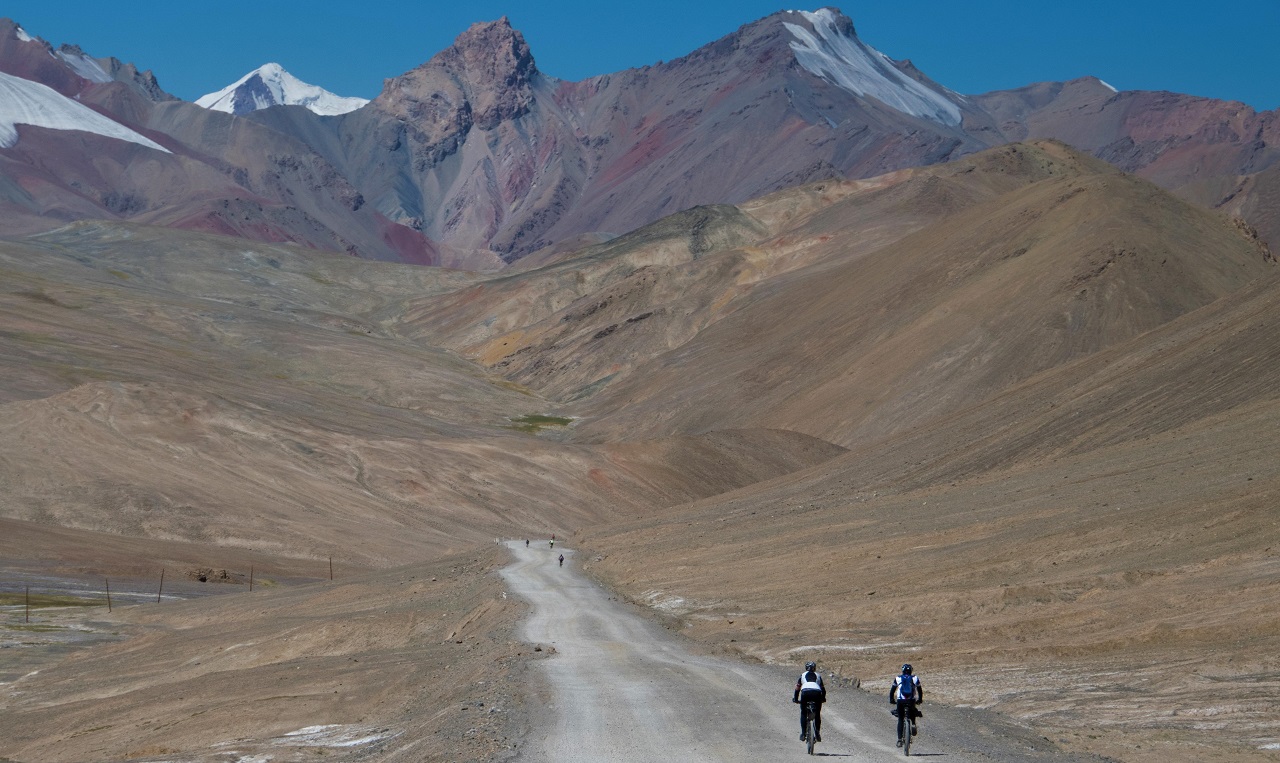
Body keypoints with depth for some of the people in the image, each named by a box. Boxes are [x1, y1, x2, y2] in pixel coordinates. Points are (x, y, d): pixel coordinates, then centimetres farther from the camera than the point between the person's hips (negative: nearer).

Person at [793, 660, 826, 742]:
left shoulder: (802, 675, 29)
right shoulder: (818, 675, 31)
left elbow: (797, 688, 30)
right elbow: (823, 688, 32)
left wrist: (795, 699, 39)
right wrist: (823, 698, 46)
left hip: (805, 692, -1)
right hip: (817, 692, 1)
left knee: (803, 713, 17)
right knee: (817, 714, 18)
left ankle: (803, 733, 11)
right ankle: (817, 733, 13)